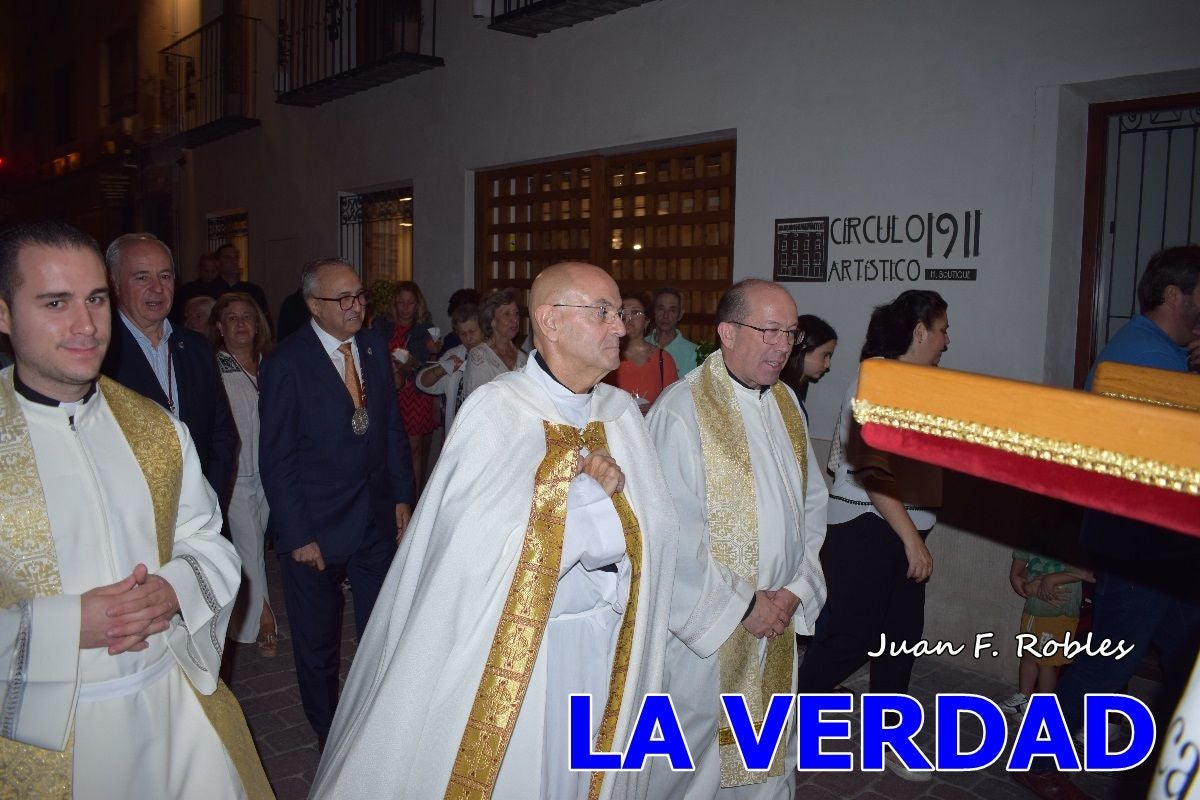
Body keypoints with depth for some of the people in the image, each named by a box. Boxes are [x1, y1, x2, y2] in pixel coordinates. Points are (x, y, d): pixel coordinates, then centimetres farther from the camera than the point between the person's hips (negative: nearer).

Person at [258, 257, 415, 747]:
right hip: (316, 527, -4)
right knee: (317, 643, 15)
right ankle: (329, 738, 36)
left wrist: (402, 496, 5)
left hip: (377, 518, 5)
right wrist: (298, 536, -14)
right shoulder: (286, 364, -15)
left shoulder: (375, 348, 1)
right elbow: (276, 460, -13)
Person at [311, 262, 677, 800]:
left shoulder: (621, 412, 1)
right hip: (511, 650, -5)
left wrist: (617, 489, -20)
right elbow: (485, 544, -25)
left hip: (603, 650, 5)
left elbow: (658, 528, 0)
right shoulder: (497, 409, -16)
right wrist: (593, 495, -14)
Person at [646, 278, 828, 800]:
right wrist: (740, 606, -15)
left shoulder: (785, 403, 5)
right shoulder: (681, 412, -19)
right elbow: (672, 535, -20)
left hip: (776, 622, 7)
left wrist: (796, 589, -2)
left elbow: (812, 502, 10)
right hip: (701, 625, -6)